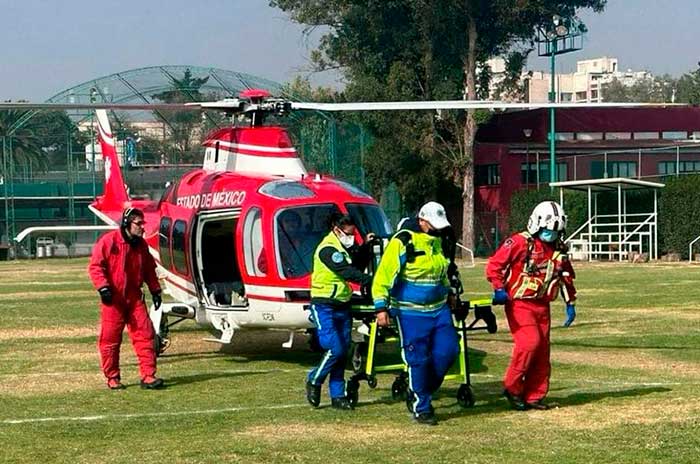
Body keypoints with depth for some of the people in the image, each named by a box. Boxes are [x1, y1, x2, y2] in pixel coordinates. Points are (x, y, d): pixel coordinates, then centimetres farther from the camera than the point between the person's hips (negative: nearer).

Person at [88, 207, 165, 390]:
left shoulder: (141, 244, 10)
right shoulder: (108, 241, -9)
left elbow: (149, 269, 21)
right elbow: (95, 266, -11)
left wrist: (155, 290, 14)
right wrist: (103, 287, -21)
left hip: (134, 298, 5)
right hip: (112, 299, -5)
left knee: (145, 334, -4)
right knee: (110, 339, 1)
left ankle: (148, 376, -3)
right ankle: (112, 378, 13)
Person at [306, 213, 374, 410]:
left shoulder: (344, 248, 15)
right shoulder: (327, 249, -15)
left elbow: (357, 265, 19)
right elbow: (347, 273, -23)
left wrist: (365, 246, 8)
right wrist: (371, 281, -28)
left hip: (342, 306, 9)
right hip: (324, 307, -9)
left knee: (343, 351, 6)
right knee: (334, 349, -15)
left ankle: (338, 396, 10)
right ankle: (314, 381, 7)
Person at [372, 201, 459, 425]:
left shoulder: (437, 241, 10)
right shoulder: (402, 242, -13)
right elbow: (383, 276, -15)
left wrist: (448, 294, 31)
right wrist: (381, 308, -18)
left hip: (439, 309, 7)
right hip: (412, 312, -7)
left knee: (448, 350, -1)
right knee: (418, 360, -4)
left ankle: (421, 392, 18)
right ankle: (421, 408, 8)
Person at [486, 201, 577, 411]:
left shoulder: (559, 250, 12)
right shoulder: (520, 243, -9)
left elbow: (567, 279, 24)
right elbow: (494, 264, -9)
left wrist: (570, 304, 19)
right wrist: (499, 289, -19)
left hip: (542, 306, 7)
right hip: (519, 303, -7)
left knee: (542, 351, 5)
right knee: (529, 342, -21)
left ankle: (534, 396, 13)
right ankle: (512, 387, -6)